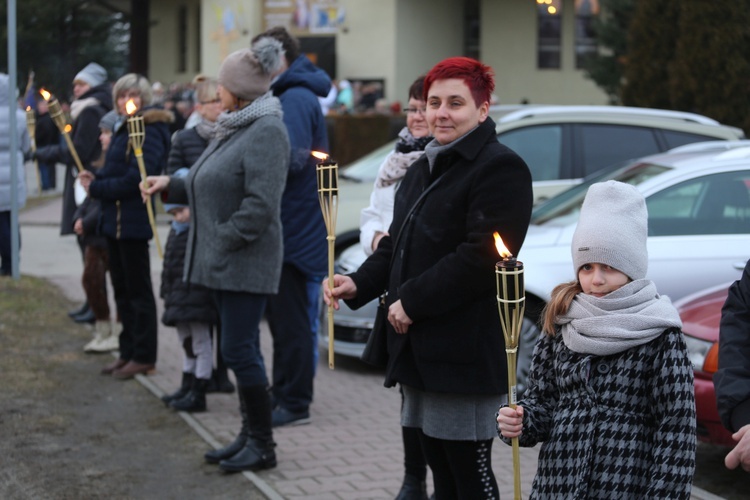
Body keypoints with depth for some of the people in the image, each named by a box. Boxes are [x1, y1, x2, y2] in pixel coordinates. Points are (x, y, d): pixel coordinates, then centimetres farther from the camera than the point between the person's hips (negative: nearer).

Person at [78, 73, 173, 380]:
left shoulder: (149, 131, -15)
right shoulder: (124, 129, 15)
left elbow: (136, 178, -22)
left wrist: (96, 188, -14)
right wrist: (95, 180, -1)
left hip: (133, 222, -9)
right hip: (115, 219, 9)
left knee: (138, 290, -1)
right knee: (122, 288, 14)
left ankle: (143, 356, 7)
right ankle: (128, 352, 23)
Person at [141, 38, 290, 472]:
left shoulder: (267, 132, -17)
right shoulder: (236, 127, 15)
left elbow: (261, 204, -23)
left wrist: (222, 240, -19)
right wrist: (171, 185, 16)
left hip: (246, 262, -10)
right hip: (225, 261, 10)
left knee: (241, 350, -7)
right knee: (241, 349, 14)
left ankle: (263, 446, 3)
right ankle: (251, 435, 23)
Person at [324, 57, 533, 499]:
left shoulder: (500, 169, -11)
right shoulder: (424, 169, 20)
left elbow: (480, 258, -20)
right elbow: (398, 244, 25)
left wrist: (410, 302, -18)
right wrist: (360, 284, 6)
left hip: (466, 355, -9)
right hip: (419, 347, 9)